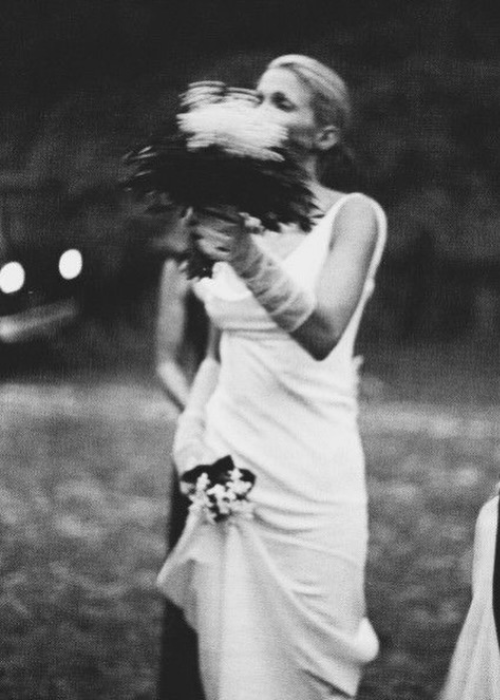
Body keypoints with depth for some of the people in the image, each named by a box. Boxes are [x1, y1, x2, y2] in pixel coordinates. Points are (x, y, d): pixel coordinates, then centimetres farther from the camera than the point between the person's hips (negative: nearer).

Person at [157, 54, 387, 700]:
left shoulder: (353, 215, -5)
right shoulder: (235, 215, 9)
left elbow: (322, 333, -22)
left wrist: (251, 262, -37)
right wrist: (190, 440, 2)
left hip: (309, 477, -4)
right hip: (228, 470, 4)